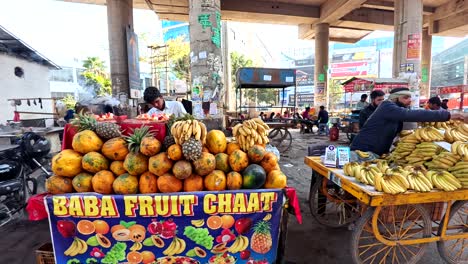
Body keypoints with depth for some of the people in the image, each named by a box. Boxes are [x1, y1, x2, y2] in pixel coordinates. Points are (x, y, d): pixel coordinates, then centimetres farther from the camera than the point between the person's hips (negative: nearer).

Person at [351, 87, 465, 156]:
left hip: (377, 153, 9)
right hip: (364, 151, -9)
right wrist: (447, 115, -26)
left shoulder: (398, 111, 14)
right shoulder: (388, 107, -16)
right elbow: (413, 115, -26)